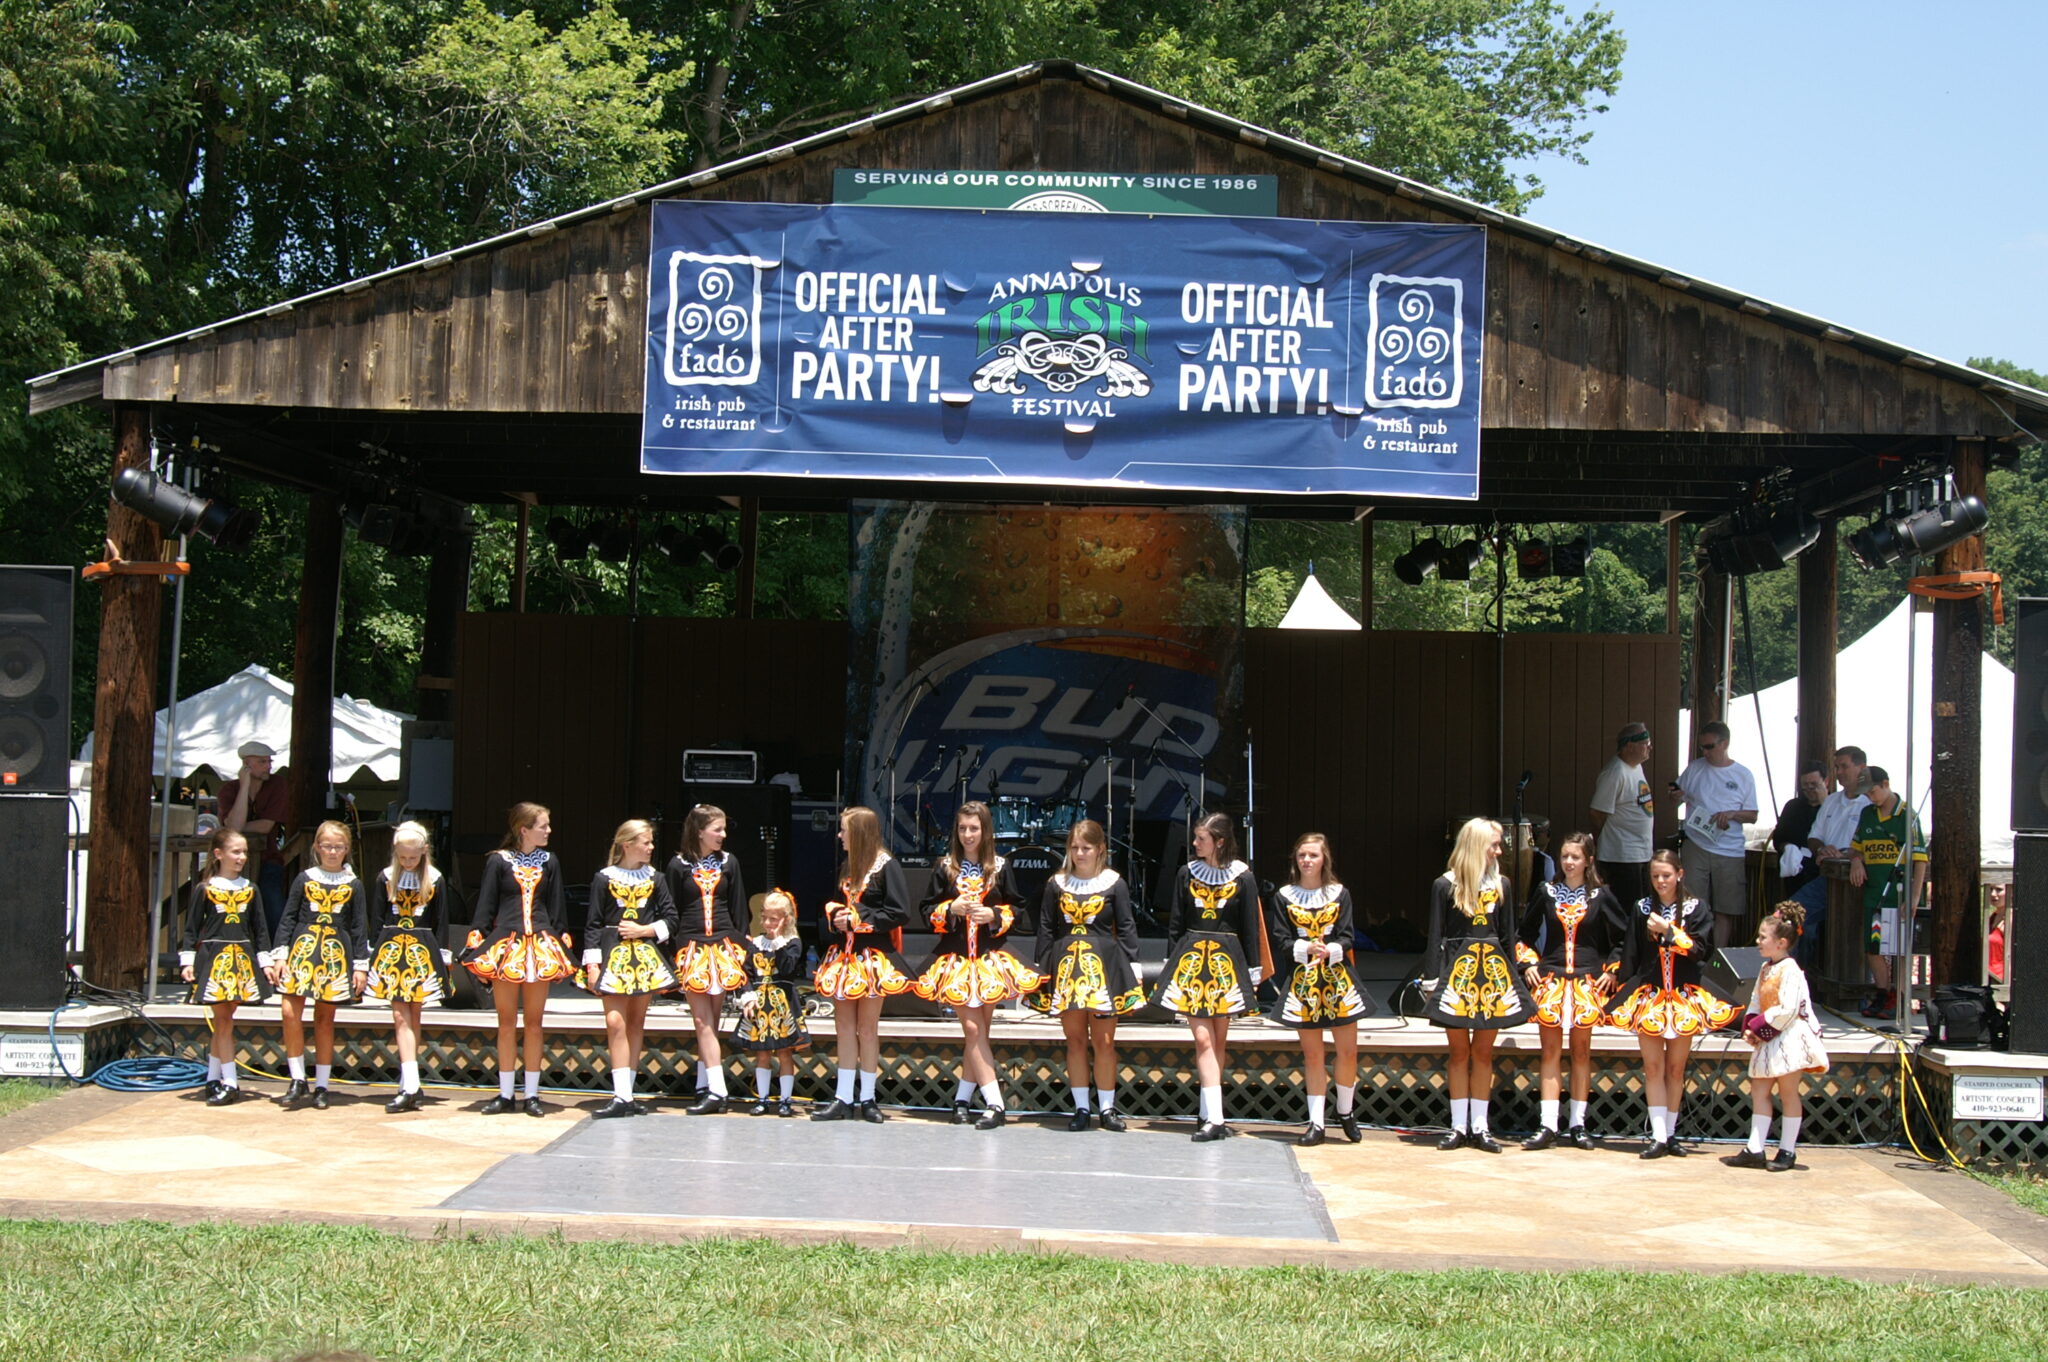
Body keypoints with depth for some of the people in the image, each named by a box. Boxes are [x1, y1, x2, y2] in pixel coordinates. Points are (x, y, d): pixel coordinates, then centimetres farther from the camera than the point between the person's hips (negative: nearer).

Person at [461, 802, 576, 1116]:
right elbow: (485, 907, 1)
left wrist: (560, 948, 6)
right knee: (506, 1022, 5)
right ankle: (505, 1094, 12)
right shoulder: (498, 861, 0)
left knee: (534, 1023, 5)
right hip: (505, 945, -2)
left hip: (540, 946, 2)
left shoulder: (549, 862, 8)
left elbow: (557, 908, 11)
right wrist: (478, 946, -5)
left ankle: (532, 1094, 11)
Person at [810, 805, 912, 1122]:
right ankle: (843, 1098, 11)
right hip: (844, 954, 7)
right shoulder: (847, 867, 14)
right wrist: (835, 918, 1)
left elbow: (899, 913, -14)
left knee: (867, 1027, 0)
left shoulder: (886, 866, -9)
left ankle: (867, 1099, 9)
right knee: (844, 1025, 7)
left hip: (873, 956, -7)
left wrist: (859, 920, -16)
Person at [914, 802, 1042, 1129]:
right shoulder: (946, 867, 4)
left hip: (990, 957, 1)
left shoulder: (1000, 868, 4)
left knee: (977, 1030, 4)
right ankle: (994, 1103, -8)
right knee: (973, 1029, -6)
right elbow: (928, 910, 6)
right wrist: (951, 910, -12)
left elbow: (1015, 911, 7)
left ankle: (962, 1098, 16)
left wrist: (994, 916, -11)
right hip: (955, 957, 0)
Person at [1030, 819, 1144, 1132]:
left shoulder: (1114, 883, 3)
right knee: (1075, 1040, 5)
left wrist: (1132, 968, -2)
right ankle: (1080, 1108, 12)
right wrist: (1042, 968, 6)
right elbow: (1045, 928, 11)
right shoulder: (1057, 884, 8)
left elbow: (1127, 929, 4)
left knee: (1104, 1041, 0)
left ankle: (1106, 1107, 9)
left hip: (1104, 965, -2)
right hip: (1066, 964, 2)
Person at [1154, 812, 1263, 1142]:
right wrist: (1172, 964, 7)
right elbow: (1175, 923, 10)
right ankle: (1214, 1117, -15)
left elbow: (1251, 929, 3)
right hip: (1191, 958, 0)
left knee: (1219, 1040, 5)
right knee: (1203, 1039, -10)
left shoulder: (1243, 878, 1)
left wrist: (1253, 975, 2)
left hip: (1227, 960, 0)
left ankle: (1210, 1113, 14)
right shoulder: (1186, 874, 6)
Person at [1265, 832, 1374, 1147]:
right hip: (1302, 979, -1)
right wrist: (1306, 949, -20)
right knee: (1312, 1054, 2)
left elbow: (1346, 937, 1)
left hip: (1337, 976, 1)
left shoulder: (1340, 894, 6)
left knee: (1348, 1050, 0)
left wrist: (1330, 951, -20)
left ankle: (1346, 1112, 21)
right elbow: (1280, 940, -2)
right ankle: (1316, 1123, 7)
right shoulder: (1283, 896, 4)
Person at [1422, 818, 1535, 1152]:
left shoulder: (1502, 885, 8)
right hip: (1456, 971, -3)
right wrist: (1431, 980, -7)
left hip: (1493, 972, 3)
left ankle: (1480, 1127, 9)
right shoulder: (1444, 886, -1)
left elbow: (1508, 936, 11)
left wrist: (1512, 979, 7)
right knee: (1460, 1052, 3)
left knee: (1484, 1052, 5)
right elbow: (1435, 937, -1)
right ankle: (1459, 1126, 8)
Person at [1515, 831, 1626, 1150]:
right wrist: (1528, 964, 4)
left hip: (1586, 981, 0)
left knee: (1581, 1051, 5)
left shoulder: (1600, 896, 2)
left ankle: (1578, 1125, 11)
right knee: (1551, 1051, -2)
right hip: (1550, 979, 0)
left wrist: (1611, 971, 1)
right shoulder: (1546, 892, 5)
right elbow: (1524, 934, 15)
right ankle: (1548, 1126, -3)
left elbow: (1623, 937, 9)